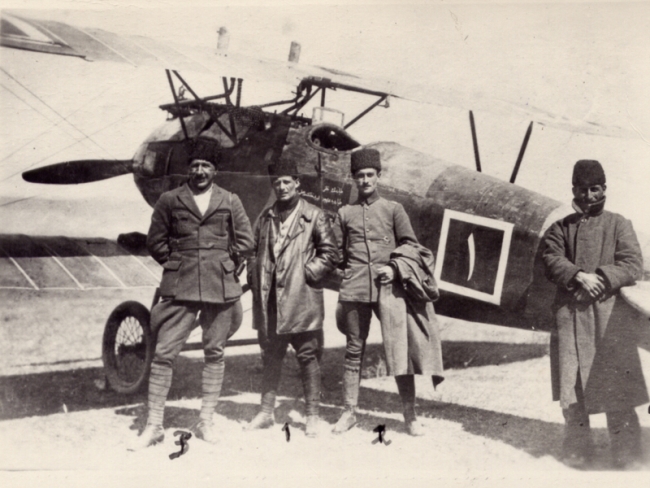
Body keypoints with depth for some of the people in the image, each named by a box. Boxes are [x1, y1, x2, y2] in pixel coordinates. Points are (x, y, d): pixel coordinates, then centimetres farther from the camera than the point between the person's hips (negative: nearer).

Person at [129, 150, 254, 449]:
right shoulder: (169, 201, 8)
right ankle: (154, 425, 2)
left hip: (221, 287, 1)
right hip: (179, 288, -1)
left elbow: (245, 241, 12)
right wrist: (177, 265, 5)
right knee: (164, 353, -6)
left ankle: (206, 421, 17)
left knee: (214, 354, 6)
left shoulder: (230, 202, 10)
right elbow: (155, 242, 10)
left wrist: (223, 266, 7)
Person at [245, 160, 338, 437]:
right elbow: (254, 252, 20)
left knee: (307, 356, 0)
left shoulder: (313, 216, 0)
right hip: (269, 300, 4)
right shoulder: (265, 218, 14)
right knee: (270, 356, 11)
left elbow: (330, 254, -2)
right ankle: (266, 412, 20)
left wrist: (307, 273, -9)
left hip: (301, 300, -4)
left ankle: (312, 416, 7)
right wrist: (256, 280, 6)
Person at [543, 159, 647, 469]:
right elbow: (552, 261, 0)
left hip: (611, 315, -2)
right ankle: (577, 450, 14)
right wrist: (580, 276, -16)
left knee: (615, 384, -4)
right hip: (570, 313, 2)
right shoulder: (561, 228, 14)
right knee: (572, 384, 2)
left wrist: (600, 278, -14)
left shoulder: (619, 225, 9)